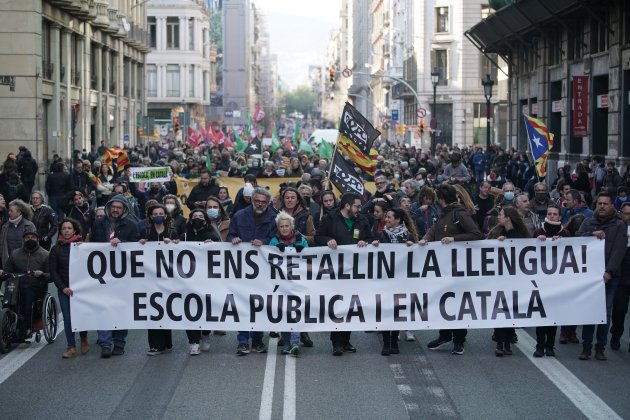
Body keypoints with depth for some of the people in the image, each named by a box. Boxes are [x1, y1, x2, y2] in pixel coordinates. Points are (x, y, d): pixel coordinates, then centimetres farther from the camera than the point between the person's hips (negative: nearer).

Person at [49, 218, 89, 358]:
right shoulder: (56, 249, 7)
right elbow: (53, 271, 4)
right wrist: (63, 287, -4)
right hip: (64, 289, 1)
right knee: (68, 318, -3)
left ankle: (84, 340, 23)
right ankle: (71, 347, 3)